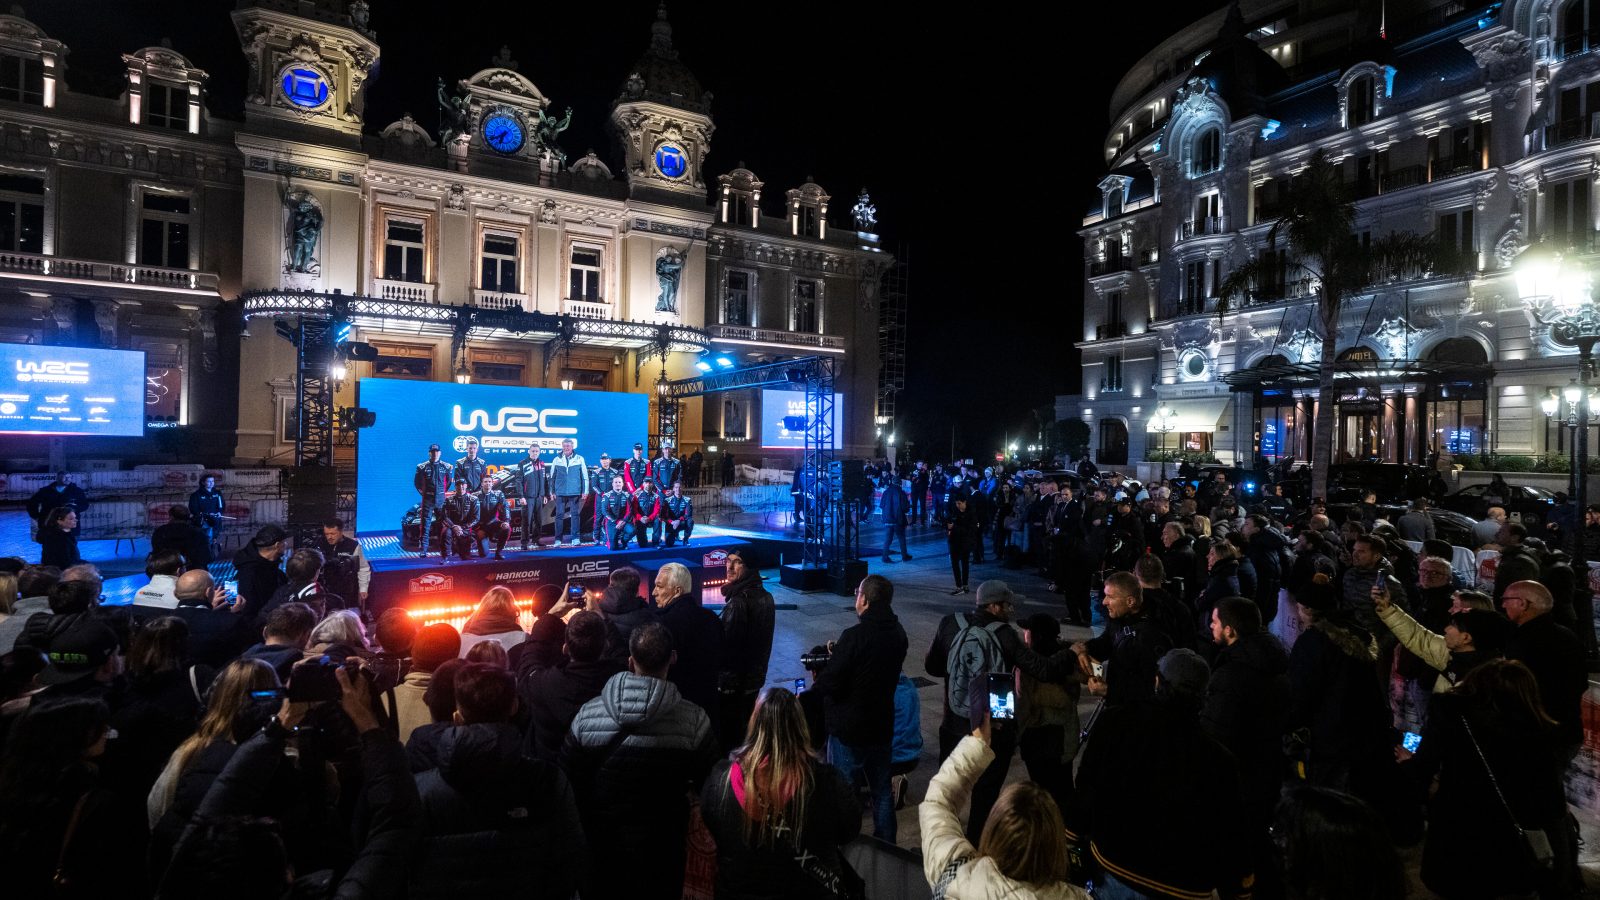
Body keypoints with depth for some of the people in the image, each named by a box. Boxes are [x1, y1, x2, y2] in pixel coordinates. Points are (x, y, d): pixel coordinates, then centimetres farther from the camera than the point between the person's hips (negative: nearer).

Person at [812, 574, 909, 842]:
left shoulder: (855, 636, -25)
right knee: (882, 789, 20)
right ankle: (886, 847, 32)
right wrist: (838, 655, 8)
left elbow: (829, 684, -22)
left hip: (848, 729, -7)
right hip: (882, 726, 7)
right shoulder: (898, 634, -1)